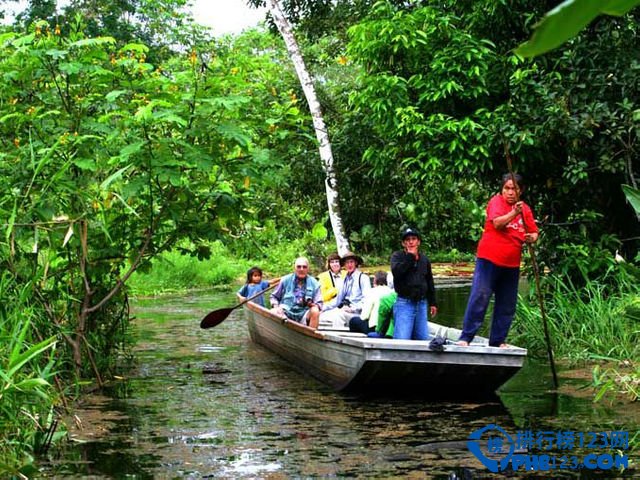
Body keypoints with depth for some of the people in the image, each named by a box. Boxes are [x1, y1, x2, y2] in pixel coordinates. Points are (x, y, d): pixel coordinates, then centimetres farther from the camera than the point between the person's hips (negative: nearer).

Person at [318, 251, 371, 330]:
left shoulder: (363, 278, -2)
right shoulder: (345, 279, 19)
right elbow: (338, 299, 22)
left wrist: (352, 308, -19)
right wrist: (324, 308, 9)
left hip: (355, 312, -6)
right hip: (343, 310, 6)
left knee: (338, 315, -34)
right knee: (321, 317, -16)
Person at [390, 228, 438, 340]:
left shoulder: (424, 259, 16)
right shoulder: (397, 256, 3)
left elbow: (430, 282, 24)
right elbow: (396, 271, -19)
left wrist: (432, 303, 23)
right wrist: (410, 256, -12)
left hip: (421, 304, 5)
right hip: (404, 304, -5)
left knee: (423, 338, 5)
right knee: (402, 339, -14)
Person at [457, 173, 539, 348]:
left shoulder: (525, 208, 11)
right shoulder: (496, 201, -4)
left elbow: (534, 233, 17)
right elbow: (497, 223, -21)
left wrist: (531, 238, -7)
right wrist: (514, 213, -36)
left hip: (512, 264, 5)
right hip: (489, 259, -5)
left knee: (507, 306, 8)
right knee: (479, 299, -10)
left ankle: (498, 341, 17)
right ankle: (465, 337, -7)